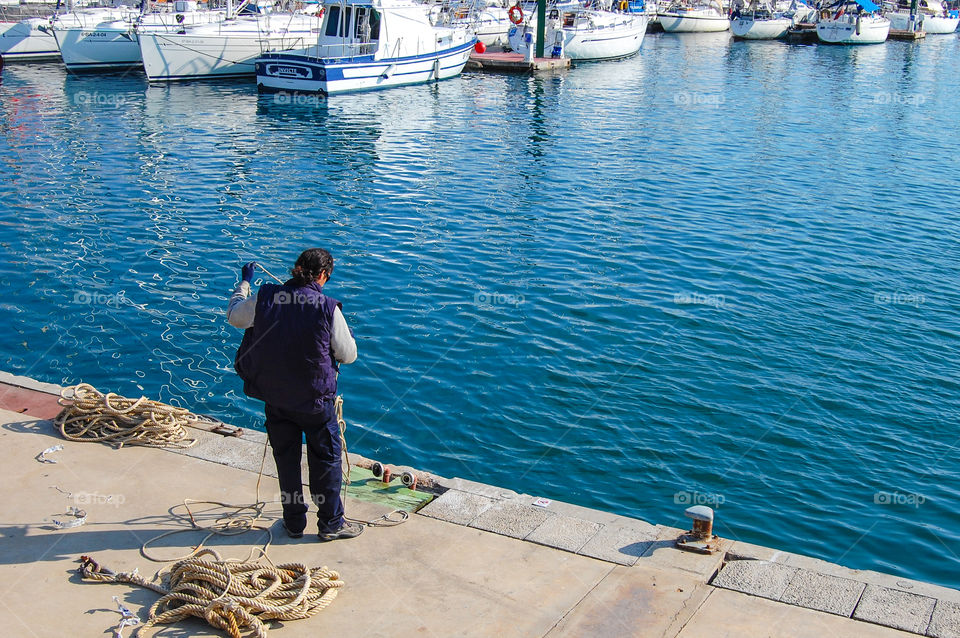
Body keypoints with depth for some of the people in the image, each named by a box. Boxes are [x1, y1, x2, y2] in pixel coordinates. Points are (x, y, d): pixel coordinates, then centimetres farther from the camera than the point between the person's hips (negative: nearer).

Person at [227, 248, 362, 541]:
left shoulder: (264, 299, -9)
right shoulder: (328, 309, -18)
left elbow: (234, 316, 12)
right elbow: (348, 355, -8)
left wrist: (244, 281, 28)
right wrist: (349, 338, 15)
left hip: (274, 397, 3)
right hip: (315, 399, -3)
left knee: (286, 459, 18)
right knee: (326, 459, 13)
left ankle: (294, 522, 29)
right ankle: (331, 523, 23)